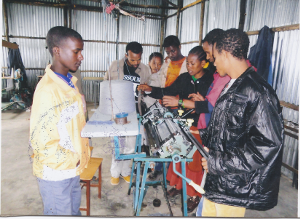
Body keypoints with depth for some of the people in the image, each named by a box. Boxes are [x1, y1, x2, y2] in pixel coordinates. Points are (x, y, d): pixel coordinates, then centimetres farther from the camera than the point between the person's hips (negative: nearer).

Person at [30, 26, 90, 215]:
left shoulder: (69, 82, 3)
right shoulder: (47, 90, -25)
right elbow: (40, 141, -25)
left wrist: (84, 151, 9)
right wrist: (73, 161, -15)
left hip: (73, 169, 8)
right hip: (56, 173, -7)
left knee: (74, 210, 25)